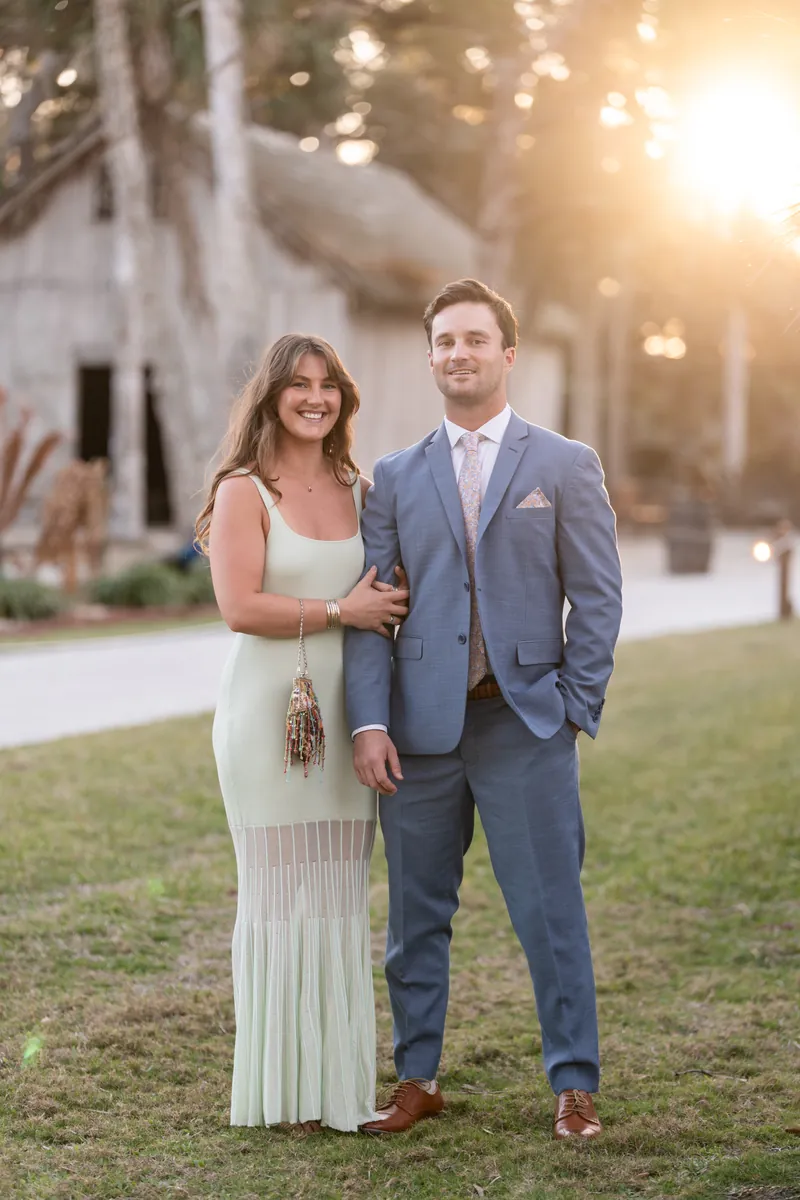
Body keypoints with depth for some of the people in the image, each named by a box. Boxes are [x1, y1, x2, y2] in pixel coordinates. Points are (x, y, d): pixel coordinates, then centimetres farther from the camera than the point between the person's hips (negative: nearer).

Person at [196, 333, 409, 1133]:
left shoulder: (357, 490, 13)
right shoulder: (244, 492, -4)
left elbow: (385, 595, 22)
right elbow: (240, 607, -14)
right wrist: (340, 610, -11)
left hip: (345, 713, 5)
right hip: (270, 711, -5)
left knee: (342, 893, 7)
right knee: (281, 891, -1)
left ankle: (338, 1080, 16)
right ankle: (283, 1089, 8)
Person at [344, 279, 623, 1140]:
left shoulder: (566, 466, 5)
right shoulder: (394, 479, 10)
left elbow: (597, 598, 3)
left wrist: (575, 709, -5)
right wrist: (368, 723, -5)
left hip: (525, 727, -2)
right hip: (421, 728, 2)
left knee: (550, 912, 0)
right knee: (416, 915, 9)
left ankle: (574, 1086, 12)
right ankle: (417, 1081, 21)